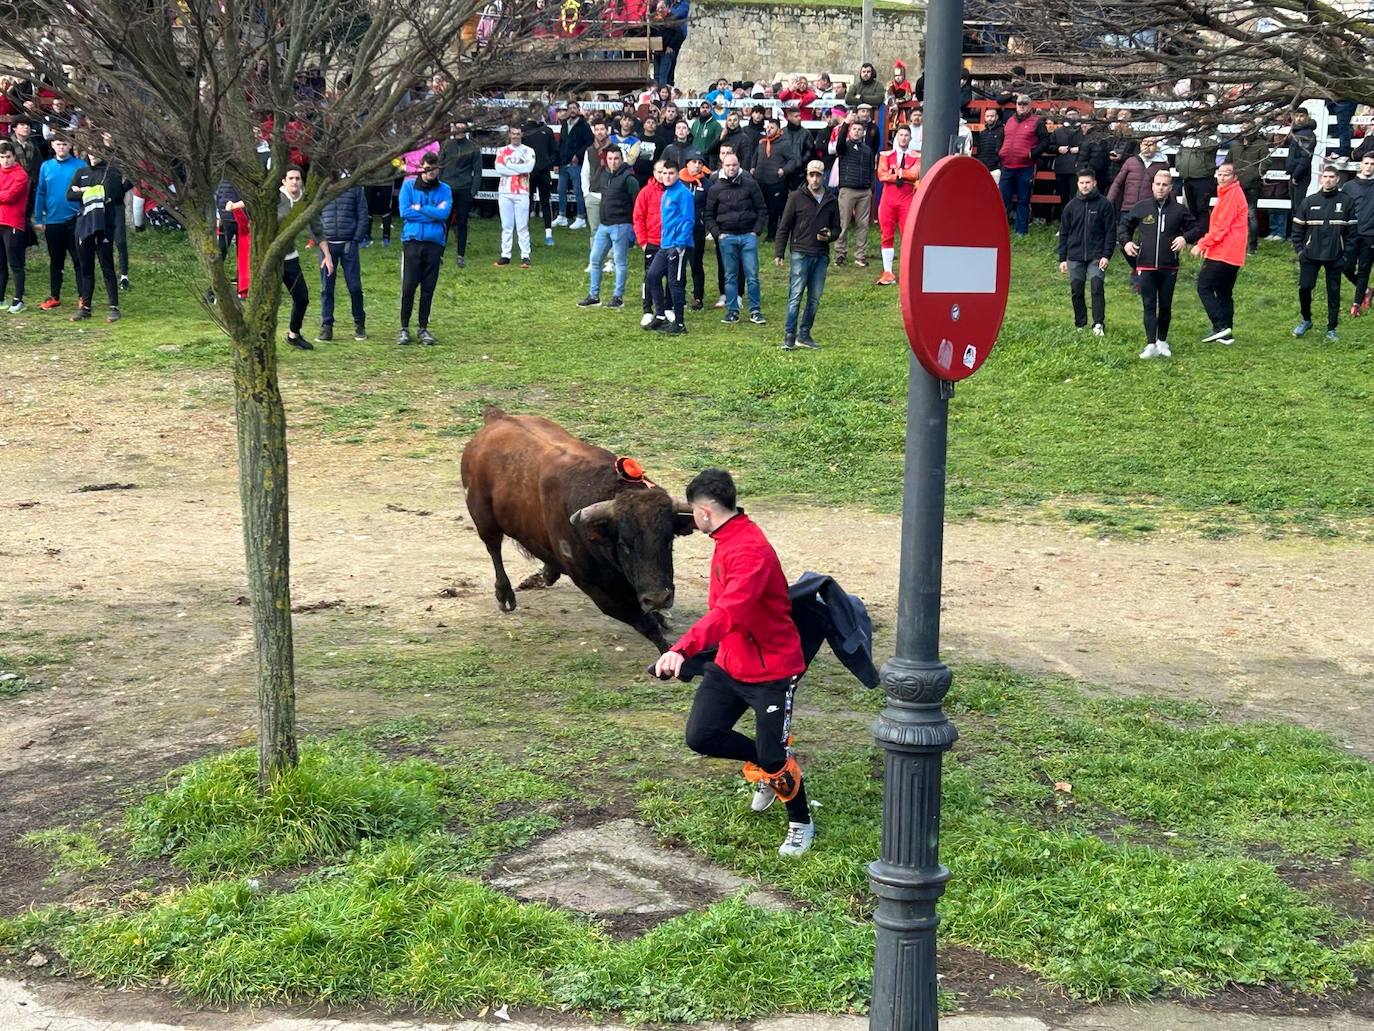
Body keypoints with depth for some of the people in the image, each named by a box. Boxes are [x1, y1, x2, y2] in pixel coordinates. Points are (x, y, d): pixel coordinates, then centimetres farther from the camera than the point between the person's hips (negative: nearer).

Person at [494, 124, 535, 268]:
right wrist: (519, 168, -9)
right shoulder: (502, 151, 12)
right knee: (506, 226, 4)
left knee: (522, 227, -5)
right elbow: (499, 168, -5)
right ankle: (505, 255, 8)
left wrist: (509, 164, -7)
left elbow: (529, 167, -12)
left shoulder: (528, 151, 7)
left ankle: (525, 256, -5)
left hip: (521, 193, -2)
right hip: (505, 193, 2)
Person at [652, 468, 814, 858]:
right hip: (730, 664, 9)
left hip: (771, 669, -8)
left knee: (773, 758, -1)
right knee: (701, 736, -2)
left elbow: (728, 613, -42)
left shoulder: (750, 551, -27)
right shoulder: (728, 540, 5)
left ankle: (801, 824, 25)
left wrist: (683, 650, -53)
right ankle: (768, 766, 24)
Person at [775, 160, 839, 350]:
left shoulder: (831, 200, 10)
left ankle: (804, 334, 15)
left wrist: (829, 235, -5)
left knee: (815, 298, 6)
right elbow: (784, 227, 2)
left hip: (821, 255, 4)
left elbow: (837, 228, 19)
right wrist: (778, 254, -3)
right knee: (795, 296, -8)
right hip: (801, 254, -4)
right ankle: (789, 336, -5)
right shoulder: (797, 197, 0)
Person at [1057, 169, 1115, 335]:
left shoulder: (1104, 204, -1)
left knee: (1098, 288, -12)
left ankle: (1099, 324, -10)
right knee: (1076, 291, 6)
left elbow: (1111, 232, 0)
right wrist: (1062, 258, 7)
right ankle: (1080, 324, 18)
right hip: (1074, 257, 3)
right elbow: (1064, 233, 11)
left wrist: (1107, 255, -8)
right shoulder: (1071, 206, 7)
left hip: (1096, 257, -3)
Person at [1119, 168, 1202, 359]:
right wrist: (1125, 242, -3)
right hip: (1146, 266, 0)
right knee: (1149, 306, -4)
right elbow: (1124, 225, 15)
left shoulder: (1179, 210, 1)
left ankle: (1162, 342, 26)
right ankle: (1151, 345, -7)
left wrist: (1185, 237, -11)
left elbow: (1197, 229, 9)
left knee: (1165, 306, 10)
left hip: (1169, 268, 1)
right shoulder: (1142, 207, 3)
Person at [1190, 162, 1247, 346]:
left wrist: (1202, 244, -12)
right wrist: (1206, 243, 17)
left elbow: (1221, 227, -18)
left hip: (1222, 254, -10)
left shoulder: (1232, 195, -13)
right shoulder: (1229, 193, 18)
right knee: (1225, 293, 13)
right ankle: (1226, 334, 14)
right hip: (1233, 255, 10)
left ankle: (1220, 326, -13)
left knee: (1204, 286, -6)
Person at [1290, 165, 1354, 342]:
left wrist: (1346, 253, -2)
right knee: (1304, 288, -3)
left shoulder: (1346, 202, -1)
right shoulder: (1309, 201, 1)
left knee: (1333, 292, 4)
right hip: (1310, 255, 1)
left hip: (1335, 256, -1)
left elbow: (1351, 230, 2)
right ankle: (1306, 320, 20)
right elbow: (1298, 228, 7)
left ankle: (1331, 329, 14)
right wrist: (1300, 249, 0)